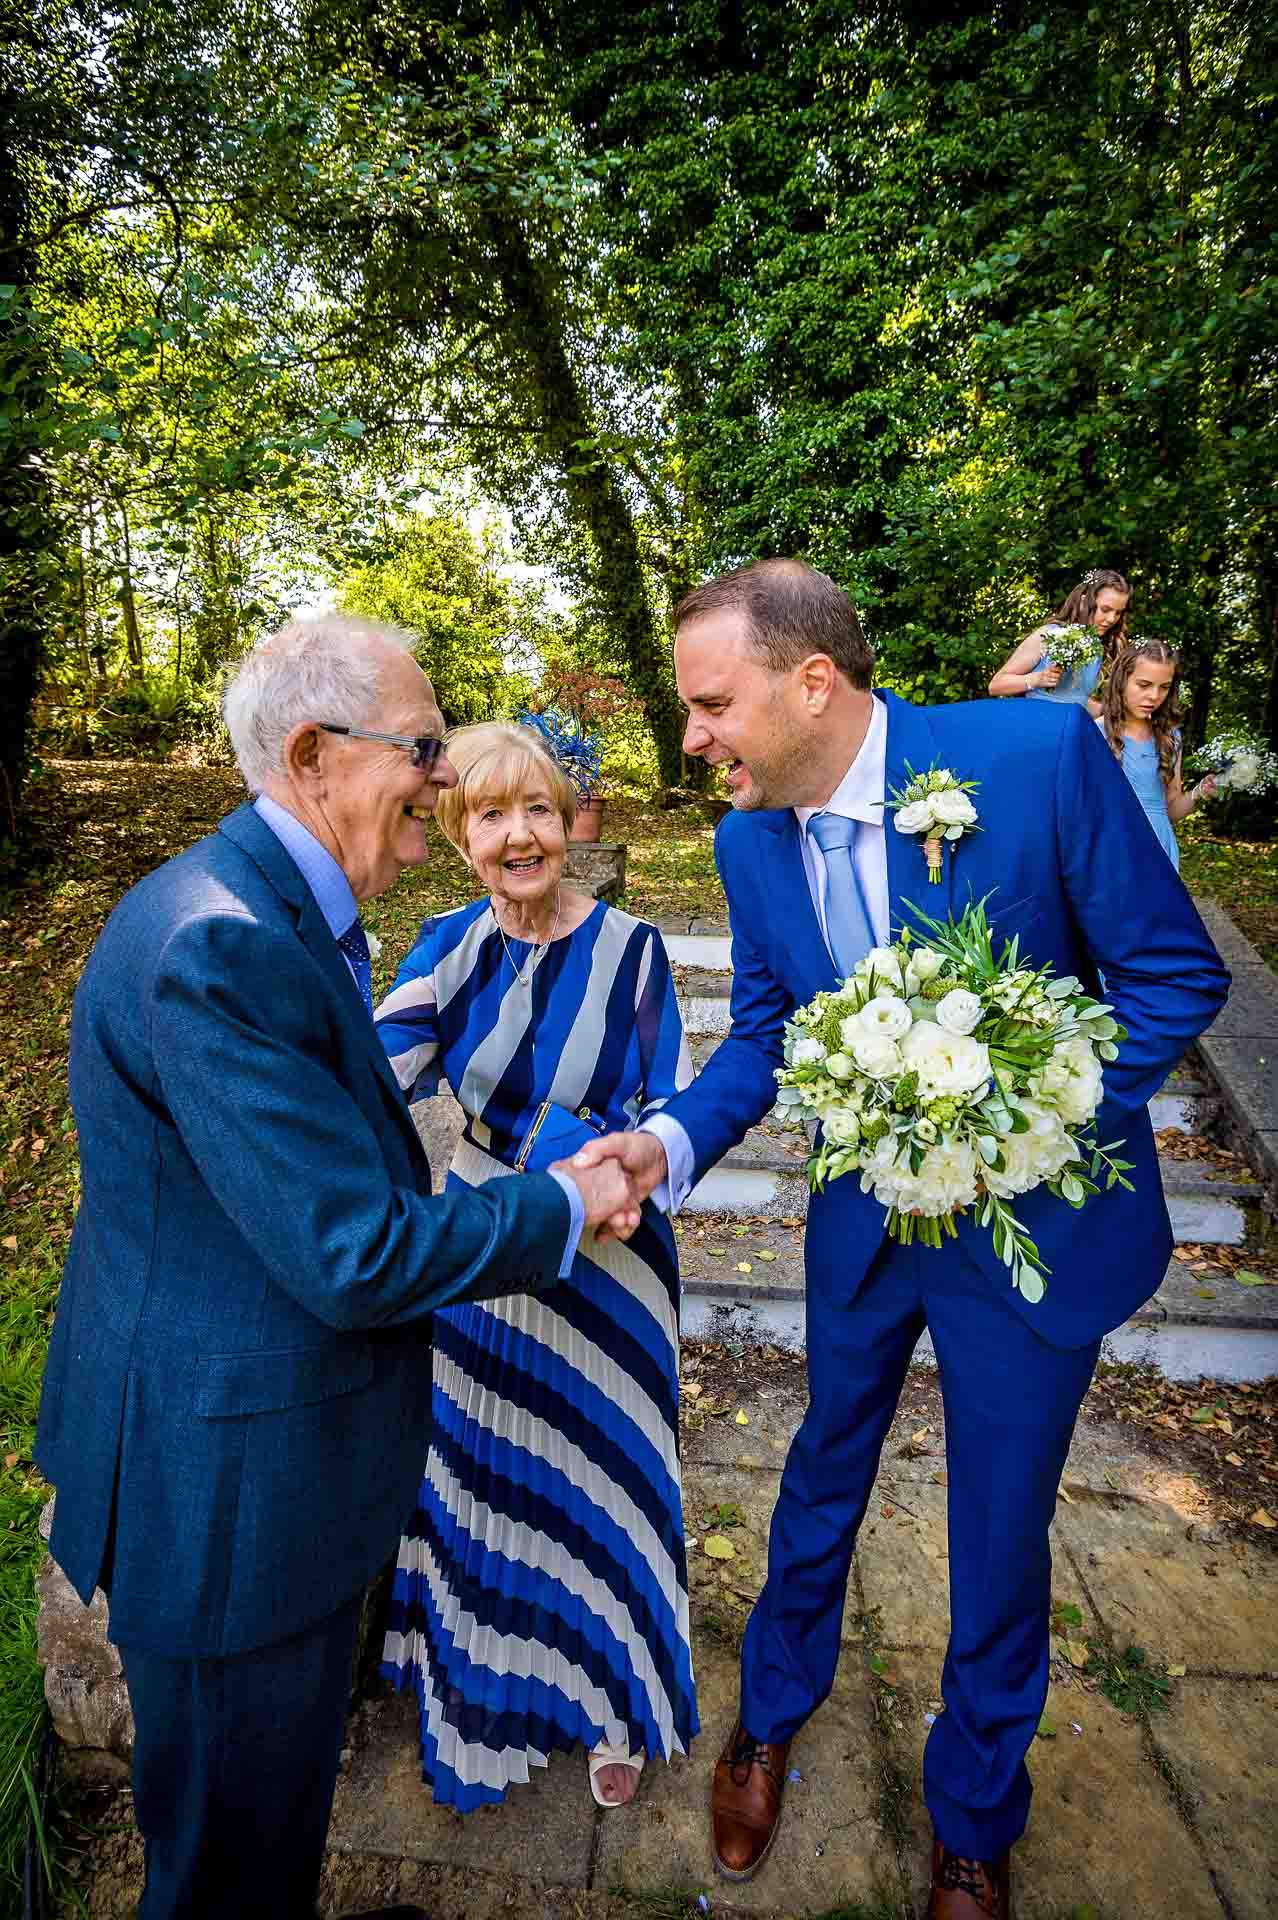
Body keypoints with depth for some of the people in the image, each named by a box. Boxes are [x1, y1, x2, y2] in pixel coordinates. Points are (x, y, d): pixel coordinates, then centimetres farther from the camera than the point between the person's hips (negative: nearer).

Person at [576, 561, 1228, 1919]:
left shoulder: (1039, 754, -22)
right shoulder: (750, 838, -8)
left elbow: (1175, 972, -14)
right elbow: (763, 1033, 1)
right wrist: (670, 1143, -17)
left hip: (1032, 1223, -3)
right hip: (863, 1215, 3)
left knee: (1000, 1538, 16)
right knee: (823, 1478, 23)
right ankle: (771, 1716, 54)